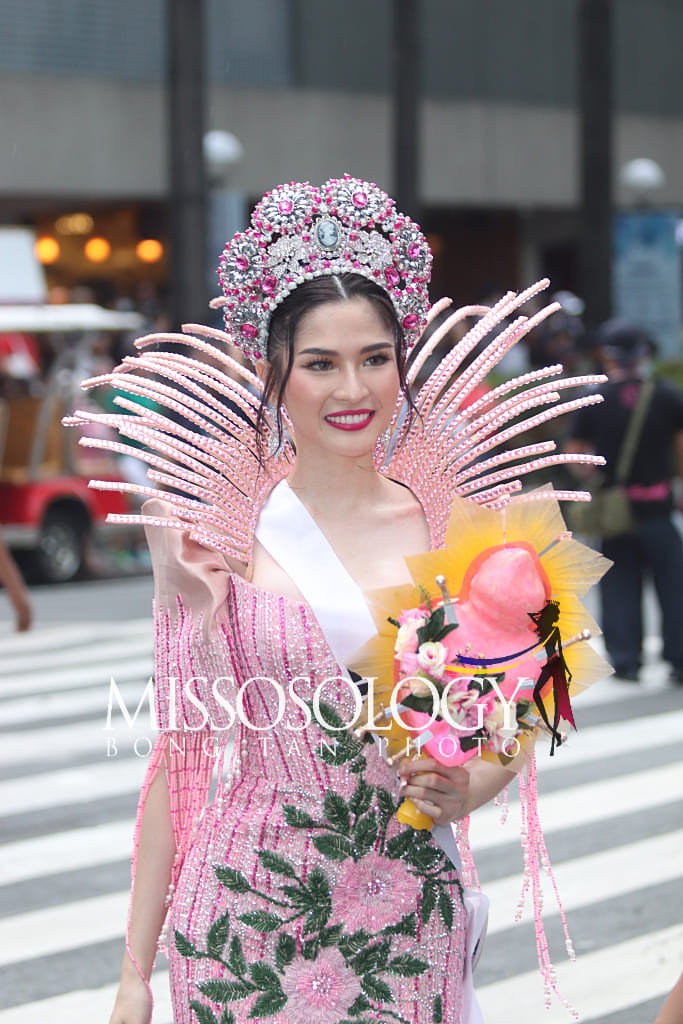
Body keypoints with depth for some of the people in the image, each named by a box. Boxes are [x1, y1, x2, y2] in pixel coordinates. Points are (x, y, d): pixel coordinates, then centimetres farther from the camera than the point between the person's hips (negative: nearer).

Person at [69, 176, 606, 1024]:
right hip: (249, 930, -2)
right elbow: (180, 751, -1)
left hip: (410, 923, 2)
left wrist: (469, 787, -9)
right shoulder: (217, 532, -4)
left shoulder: (452, 524, 2)